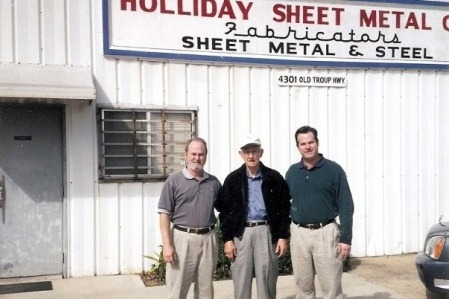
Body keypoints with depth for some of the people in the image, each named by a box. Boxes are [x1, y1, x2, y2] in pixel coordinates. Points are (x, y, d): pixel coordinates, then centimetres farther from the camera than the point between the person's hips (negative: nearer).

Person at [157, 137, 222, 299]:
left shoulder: (214, 182, 10)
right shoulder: (174, 181, -2)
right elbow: (164, 214, -4)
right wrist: (167, 245, -11)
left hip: (208, 239, 3)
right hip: (183, 238, -3)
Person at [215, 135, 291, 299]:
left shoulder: (274, 178, 3)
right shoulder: (233, 179, 4)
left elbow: (284, 208, 4)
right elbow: (224, 211, 3)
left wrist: (283, 236, -2)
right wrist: (227, 239, -3)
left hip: (267, 232, 0)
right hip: (241, 233, 1)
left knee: (267, 281, 4)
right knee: (241, 281, 4)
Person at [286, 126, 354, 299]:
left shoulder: (333, 169, -4)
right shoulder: (292, 172, 8)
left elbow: (346, 206, -5)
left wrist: (346, 238, -10)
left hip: (325, 233, -3)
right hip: (298, 233, 4)